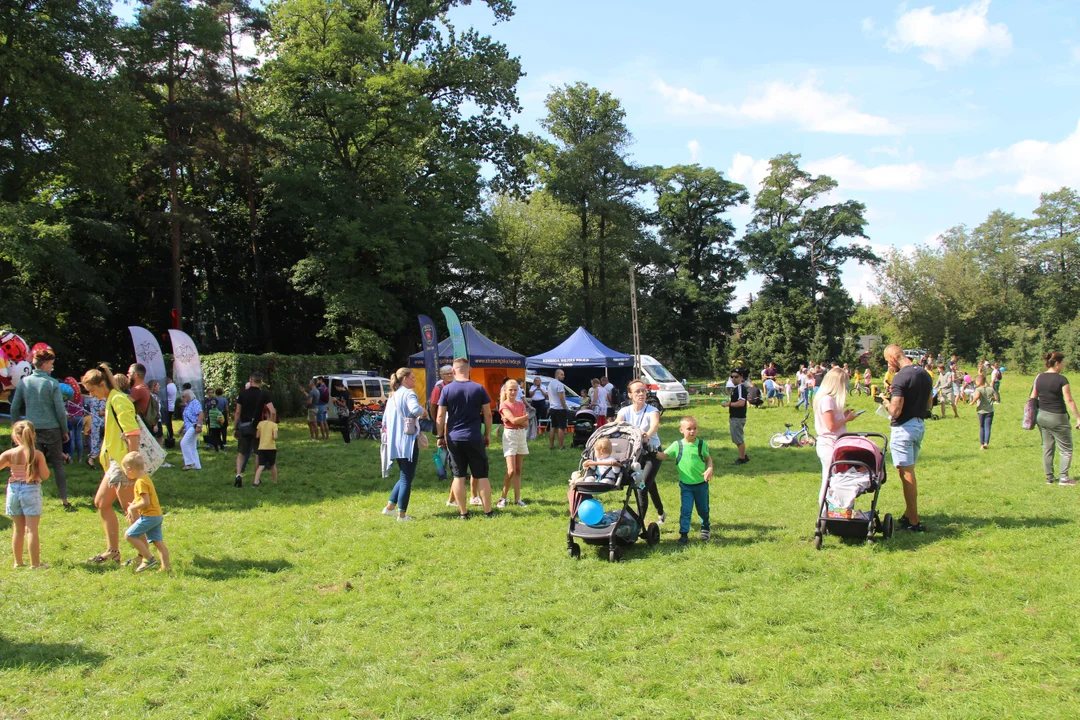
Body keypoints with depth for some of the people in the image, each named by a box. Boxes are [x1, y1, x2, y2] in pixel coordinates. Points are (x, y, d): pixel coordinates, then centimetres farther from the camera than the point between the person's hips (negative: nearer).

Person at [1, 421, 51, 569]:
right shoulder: (38, 454, -11)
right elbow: (44, 476, -12)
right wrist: (43, 464, 5)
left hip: (13, 490, 3)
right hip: (31, 490, -3)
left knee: (18, 529, 16)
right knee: (32, 529, 1)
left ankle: (18, 562, 25)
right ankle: (35, 564, 2)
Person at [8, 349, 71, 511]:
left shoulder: (24, 382, 3)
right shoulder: (52, 383, -8)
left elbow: (14, 408, 6)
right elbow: (60, 410, -9)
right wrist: (65, 430, 2)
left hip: (32, 430, 3)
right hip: (52, 429, -3)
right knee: (58, 464, 5)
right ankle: (65, 501, 7)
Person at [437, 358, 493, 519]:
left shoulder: (447, 389, -2)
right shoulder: (479, 388, -1)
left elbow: (440, 416, -2)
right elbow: (487, 414, 2)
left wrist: (441, 437, 8)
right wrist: (487, 434, 13)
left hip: (454, 439, 0)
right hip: (475, 439, 0)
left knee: (458, 476, 7)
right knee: (482, 476, 7)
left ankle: (463, 512, 9)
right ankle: (488, 510, 10)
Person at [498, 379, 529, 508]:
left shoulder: (521, 404, 10)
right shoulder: (504, 405, -7)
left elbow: (526, 423, 1)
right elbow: (514, 420, -18)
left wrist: (518, 420, -16)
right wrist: (526, 416, -3)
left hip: (521, 435, 6)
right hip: (509, 435, -6)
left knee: (518, 470, 6)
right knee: (511, 471, -11)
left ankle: (517, 498, 9)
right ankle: (503, 498, 2)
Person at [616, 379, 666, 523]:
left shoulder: (652, 411, -16)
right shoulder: (624, 411, -4)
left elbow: (655, 425, -38)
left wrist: (647, 434, -60)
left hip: (652, 453, -4)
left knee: (642, 487, -17)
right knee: (649, 484, 22)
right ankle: (660, 513, 45)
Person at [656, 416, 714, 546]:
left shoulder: (702, 444, -5)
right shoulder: (677, 445, -6)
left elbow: (708, 458, 6)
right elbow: (663, 455, -3)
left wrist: (710, 469, -12)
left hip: (701, 483, 1)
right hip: (685, 485, -1)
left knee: (703, 508, 17)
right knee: (686, 510, -5)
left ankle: (705, 528, 40)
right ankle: (684, 533, 2)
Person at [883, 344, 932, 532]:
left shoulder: (900, 377, -20)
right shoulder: (924, 374, 7)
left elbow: (895, 411, -24)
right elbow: (928, 404, 18)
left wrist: (887, 402, -3)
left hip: (903, 428, -9)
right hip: (920, 425, 9)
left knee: (907, 475, -3)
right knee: (909, 473, 19)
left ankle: (913, 522, 0)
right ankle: (909, 514, 27)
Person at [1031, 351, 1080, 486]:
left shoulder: (1039, 378, 2)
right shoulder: (1061, 379, -15)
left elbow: (1033, 397, 8)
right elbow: (1069, 400, -15)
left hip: (1042, 416, 6)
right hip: (1057, 419, -6)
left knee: (1047, 448, 14)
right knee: (1066, 449, 6)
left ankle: (1049, 477, 17)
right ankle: (1063, 478, 2)